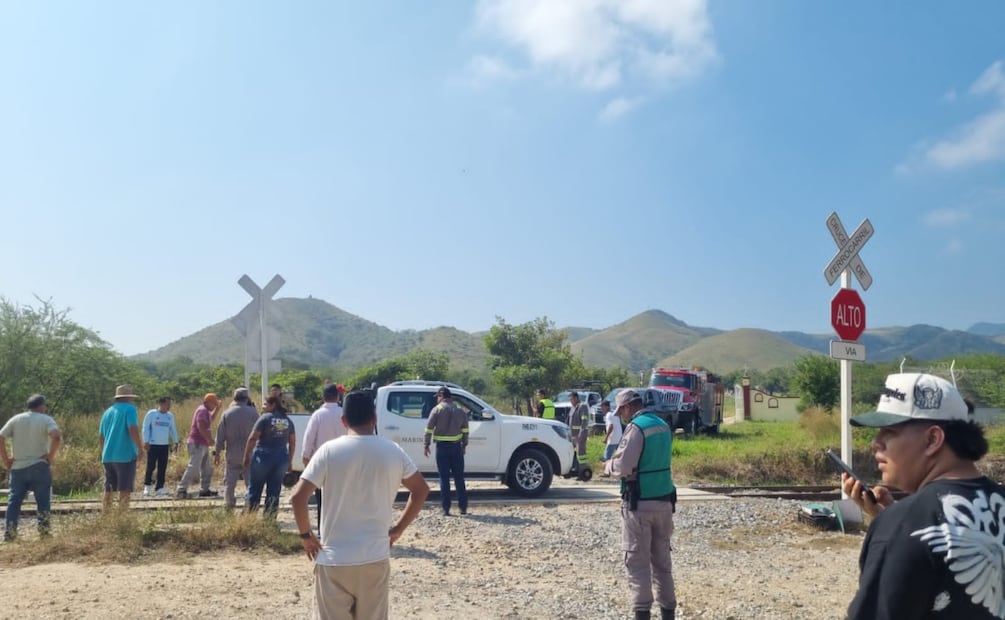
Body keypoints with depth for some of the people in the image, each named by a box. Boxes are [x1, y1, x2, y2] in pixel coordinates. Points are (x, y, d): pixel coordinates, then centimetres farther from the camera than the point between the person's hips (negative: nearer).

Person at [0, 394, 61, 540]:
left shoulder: (15, 419, 8)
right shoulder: (46, 420, -4)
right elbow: (57, 437, -21)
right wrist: (51, 457, -10)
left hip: (18, 468, 3)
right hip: (39, 467, -3)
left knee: (14, 500, 9)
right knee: (43, 499, 5)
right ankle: (44, 529, 2)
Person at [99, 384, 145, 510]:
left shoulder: (107, 411, 17)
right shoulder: (129, 409, -5)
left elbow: (101, 435, 21)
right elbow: (133, 430, -19)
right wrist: (140, 448, -13)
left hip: (108, 456, 7)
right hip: (125, 455, -7)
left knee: (108, 490, 14)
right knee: (124, 490, -4)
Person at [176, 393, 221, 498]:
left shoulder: (205, 411, 18)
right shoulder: (202, 410, -12)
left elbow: (211, 419, 39)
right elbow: (200, 426, -25)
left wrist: (217, 409, 28)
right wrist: (209, 438, -23)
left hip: (203, 445, 11)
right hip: (197, 444, -11)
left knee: (207, 468, 12)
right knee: (193, 467, -14)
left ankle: (204, 489, 16)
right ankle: (182, 489, -13)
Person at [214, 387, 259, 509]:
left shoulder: (227, 413, -1)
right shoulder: (253, 413, -6)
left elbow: (220, 435, 0)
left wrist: (216, 452, 4)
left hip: (232, 454, 1)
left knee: (229, 481, 9)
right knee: (250, 480, 7)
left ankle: (229, 503, 9)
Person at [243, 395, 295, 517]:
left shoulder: (265, 418, -6)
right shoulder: (288, 420, 9)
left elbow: (252, 439, -10)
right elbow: (292, 442, 11)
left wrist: (246, 457, -4)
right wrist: (290, 461, 16)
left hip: (263, 456, -4)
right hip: (282, 458, 4)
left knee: (255, 488, 8)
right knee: (274, 491, 9)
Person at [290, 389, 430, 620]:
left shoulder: (329, 451, -9)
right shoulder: (393, 451, -1)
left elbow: (298, 497, -14)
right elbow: (421, 490, 9)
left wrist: (306, 535, 0)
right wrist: (398, 529, 15)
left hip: (334, 559, -2)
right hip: (376, 558, 2)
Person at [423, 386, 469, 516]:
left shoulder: (437, 410, -5)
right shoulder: (460, 411, 8)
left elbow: (429, 429, -7)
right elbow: (465, 430, 10)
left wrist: (426, 445, -1)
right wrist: (464, 445, 17)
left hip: (442, 447, -3)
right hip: (456, 446, 3)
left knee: (444, 478, 1)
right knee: (459, 477, 9)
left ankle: (446, 509, 0)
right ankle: (463, 507, 10)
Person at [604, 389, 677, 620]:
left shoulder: (636, 427, -16)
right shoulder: (663, 425, 10)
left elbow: (623, 467, -19)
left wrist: (608, 465, 2)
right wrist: (616, 462, 16)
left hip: (640, 503, -8)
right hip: (664, 500, 8)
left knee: (638, 562, 0)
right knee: (662, 560, 16)